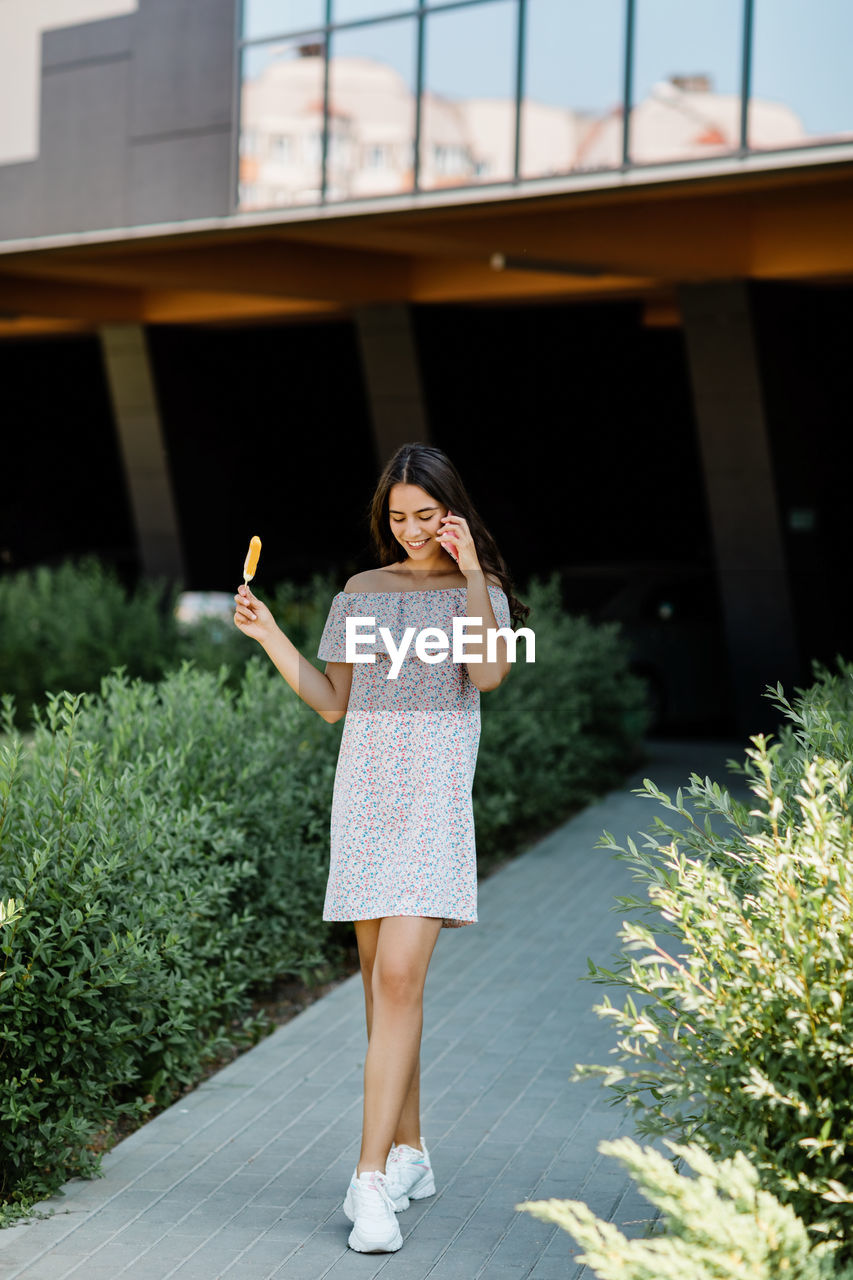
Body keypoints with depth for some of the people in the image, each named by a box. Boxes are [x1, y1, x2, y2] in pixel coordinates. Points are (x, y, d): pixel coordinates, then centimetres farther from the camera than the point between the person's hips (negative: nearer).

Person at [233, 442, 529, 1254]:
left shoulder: (479, 592, 4)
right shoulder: (361, 595, 12)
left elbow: (488, 674, -14)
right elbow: (333, 702, 13)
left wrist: (472, 571, -16)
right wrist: (268, 634, 5)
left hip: (435, 797, -4)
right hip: (364, 791, 4)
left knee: (400, 974, -15)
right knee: (380, 979, 7)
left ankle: (371, 1178, -16)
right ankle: (409, 1154, 20)